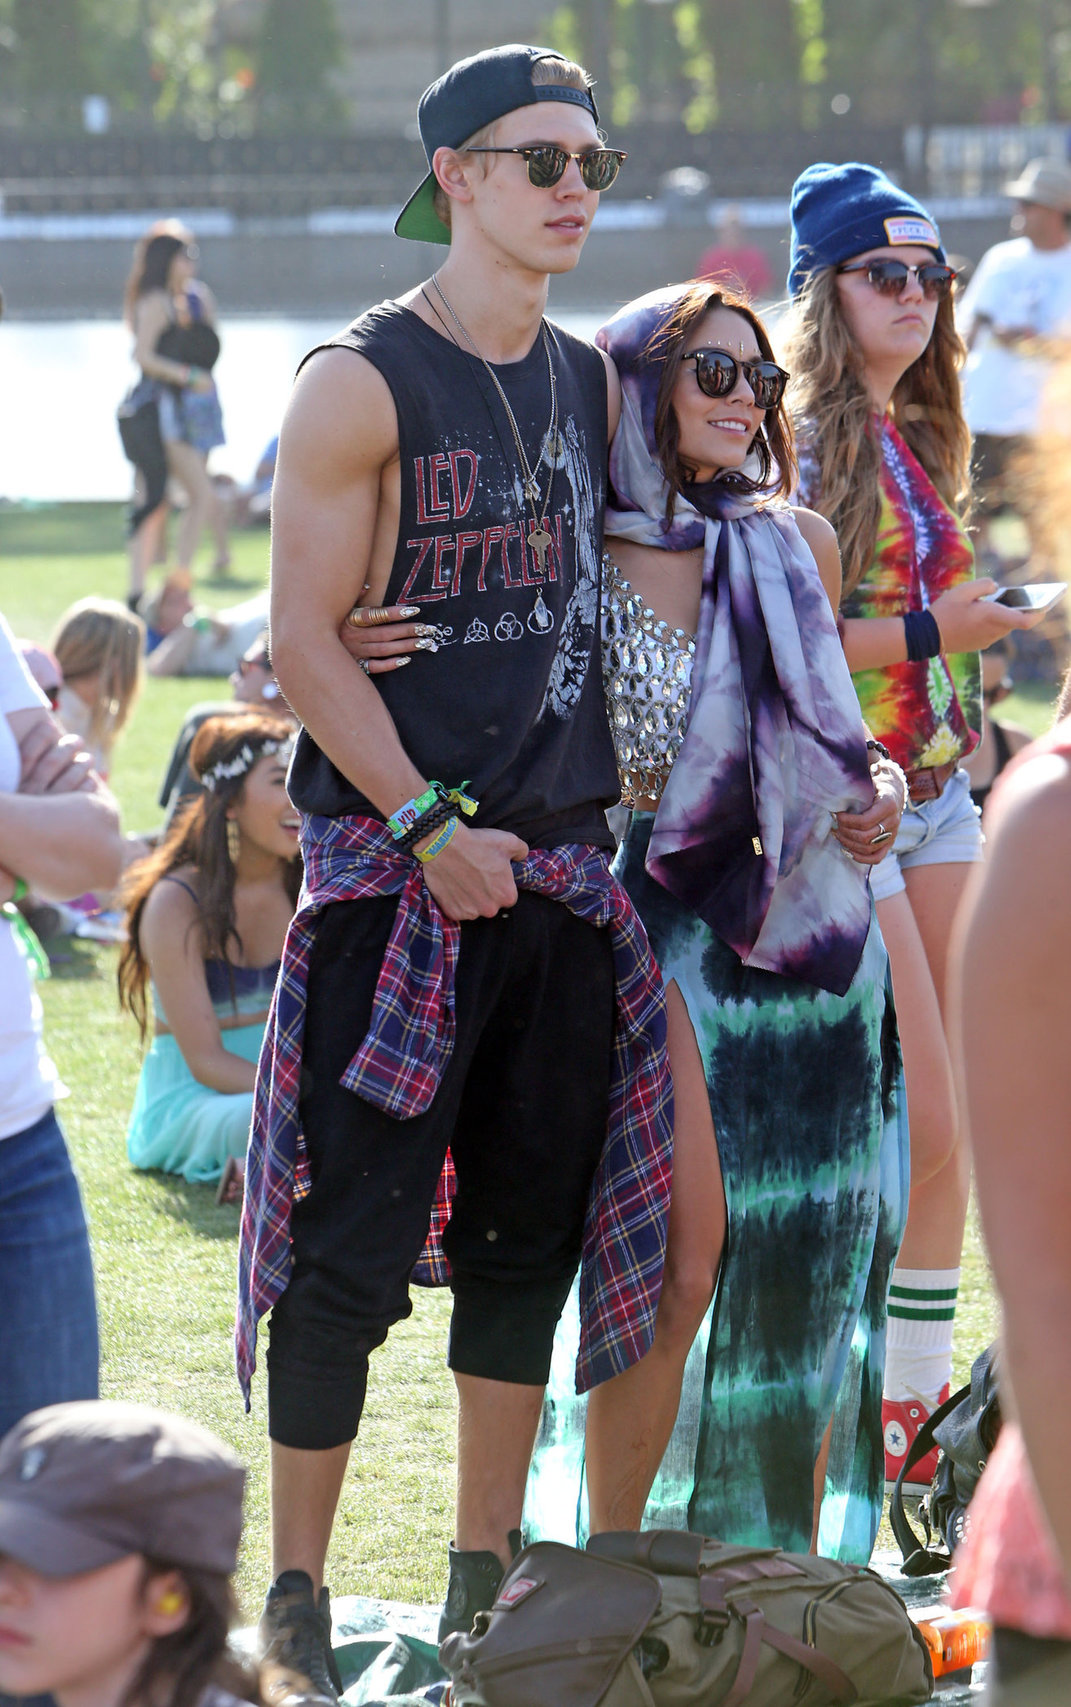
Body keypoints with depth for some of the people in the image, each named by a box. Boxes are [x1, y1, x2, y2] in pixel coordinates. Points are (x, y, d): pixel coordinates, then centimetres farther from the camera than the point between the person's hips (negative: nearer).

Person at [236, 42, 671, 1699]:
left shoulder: (589, 380, 12)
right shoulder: (364, 385, -8)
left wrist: (603, 813, 13)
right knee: (350, 1246, -6)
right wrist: (432, 826, -16)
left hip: (560, 868, 7)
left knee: (534, 1231, 10)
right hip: (396, 867, -6)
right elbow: (304, 639, -11)